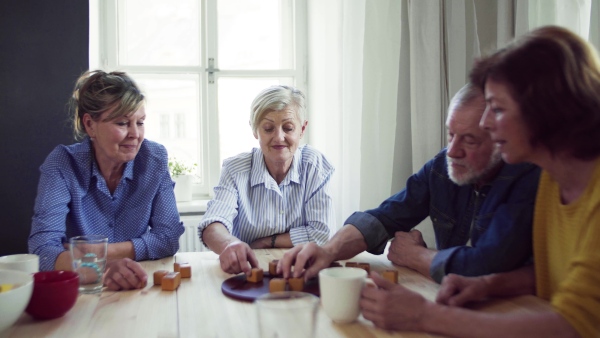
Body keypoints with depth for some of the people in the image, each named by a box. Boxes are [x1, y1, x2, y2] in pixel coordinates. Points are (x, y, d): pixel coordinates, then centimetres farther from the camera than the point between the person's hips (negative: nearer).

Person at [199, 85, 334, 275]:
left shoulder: (316, 165, -6)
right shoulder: (235, 169, -6)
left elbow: (320, 234, -7)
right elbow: (212, 226, -22)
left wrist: (266, 242, -9)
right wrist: (229, 244, -43)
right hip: (247, 272, -1)